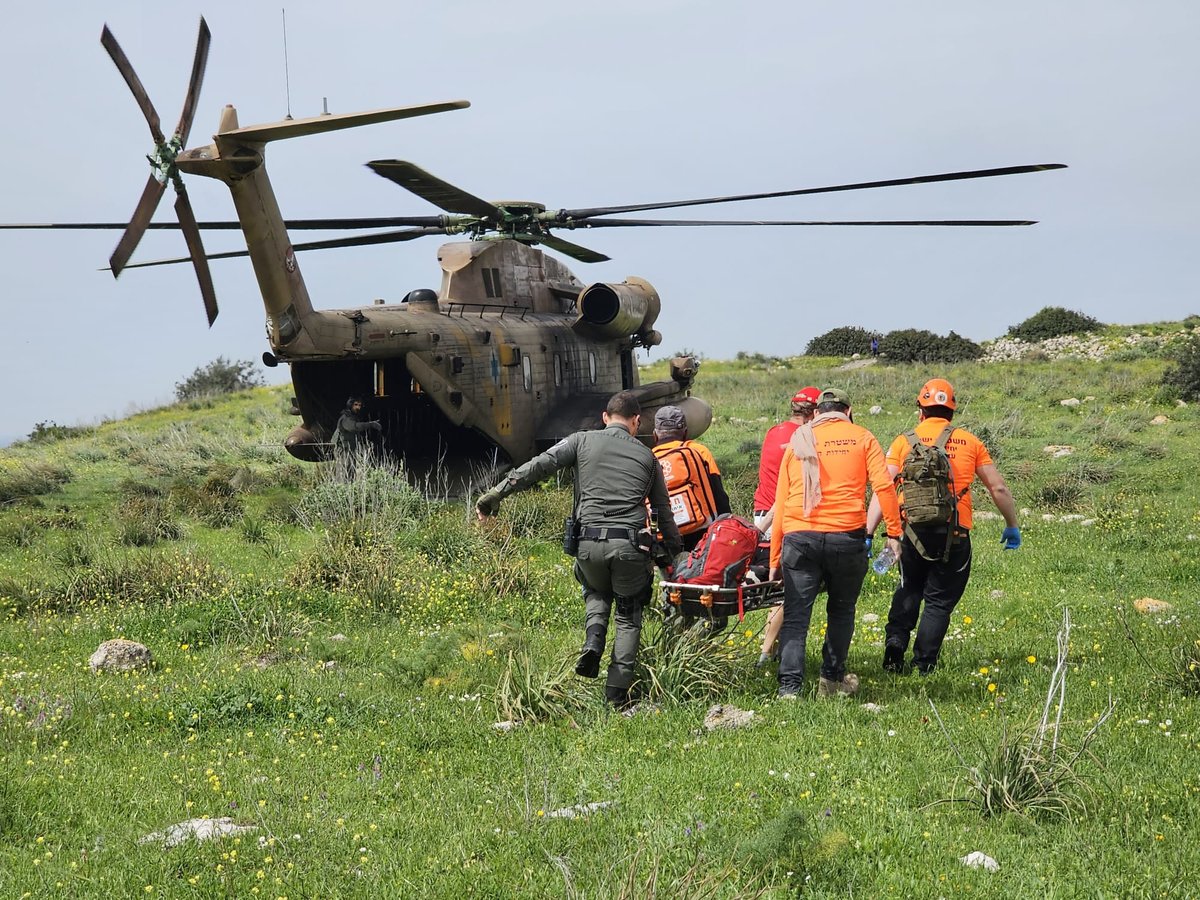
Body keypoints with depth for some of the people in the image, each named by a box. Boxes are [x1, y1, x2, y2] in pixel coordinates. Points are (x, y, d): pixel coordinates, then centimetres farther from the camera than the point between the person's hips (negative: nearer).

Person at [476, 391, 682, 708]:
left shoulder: (583, 441, 9)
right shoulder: (646, 456, 14)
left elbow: (539, 466, -3)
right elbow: (664, 513, 18)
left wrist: (497, 493, -3)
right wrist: (676, 555, 28)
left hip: (589, 542, 0)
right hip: (630, 546, 0)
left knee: (597, 593, 31)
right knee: (628, 614, 16)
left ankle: (593, 642, 2)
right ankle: (618, 691, 7)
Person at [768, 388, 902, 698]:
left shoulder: (797, 442, 15)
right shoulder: (862, 438, 9)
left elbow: (780, 503, 13)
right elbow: (884, 485, -6)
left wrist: (774, 557, 15)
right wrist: (894, 532, -1)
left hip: (799, 537, 1)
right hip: (846, 536, -1)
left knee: (795, 616, 1)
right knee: (842, 610, 17)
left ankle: (789, 687, -8)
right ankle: (832, 678, 21)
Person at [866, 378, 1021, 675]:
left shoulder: (904, 442, 6)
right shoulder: (970, 442, 8)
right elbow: (998, 488, 10)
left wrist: (867, 532, -5)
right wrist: (1012, 526, 21)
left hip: (912, 530, 1)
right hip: (954, 535, -1)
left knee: (909, 590, 23)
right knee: (940, 600, 10)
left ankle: (895, 641, 5)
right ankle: (923, 664, 6)